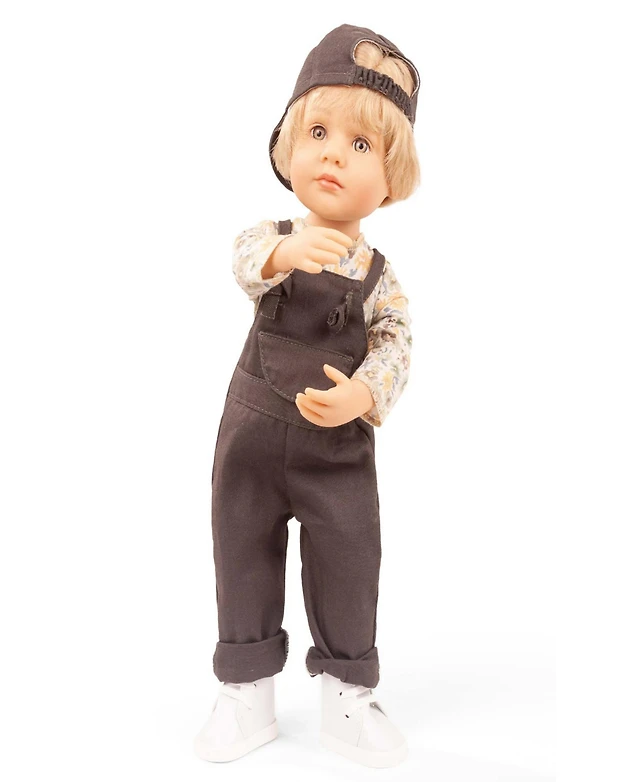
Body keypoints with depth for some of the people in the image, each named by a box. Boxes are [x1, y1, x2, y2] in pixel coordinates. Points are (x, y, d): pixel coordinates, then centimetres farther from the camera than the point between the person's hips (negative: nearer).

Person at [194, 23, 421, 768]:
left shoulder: (379, 275, -5)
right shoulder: (272, 235, -6)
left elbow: (395, 346, -8)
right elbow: (245, 258, -27)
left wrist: (361, 397, -26)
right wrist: (286, 252, -49)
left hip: (338, 447, 0)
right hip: (252, 436, 1)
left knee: (347, 571, 7)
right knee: (245, 561, 11)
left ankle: (347, 697, 28)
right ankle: (247, 693, 30)